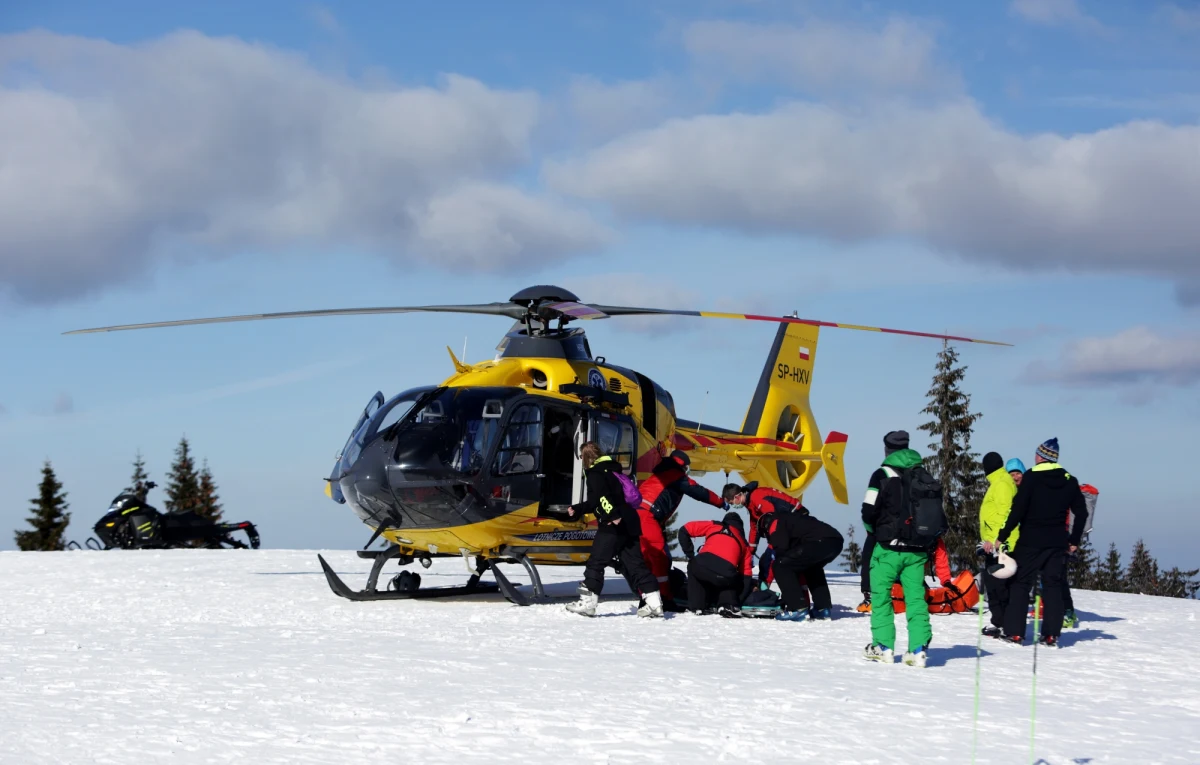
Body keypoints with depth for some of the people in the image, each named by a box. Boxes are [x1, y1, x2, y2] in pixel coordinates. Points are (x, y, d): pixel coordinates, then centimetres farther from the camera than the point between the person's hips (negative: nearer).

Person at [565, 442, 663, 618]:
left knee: (596, 563, -1)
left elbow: (602, 496, -22)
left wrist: (613, 516, -32)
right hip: (629, 524, 9)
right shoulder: (608, 470, 25)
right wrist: (577, 510, 35)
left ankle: (587, 603, 0)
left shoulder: (595, 473, -5)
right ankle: (654, 603, -1)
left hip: (614, 526, -9)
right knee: (635, 564, 6)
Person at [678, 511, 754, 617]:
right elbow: (746, 574, 27)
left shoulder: (714, 526, 28)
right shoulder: (743, 542, 31)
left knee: (693, 567, 37)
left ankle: (696, 607, 22)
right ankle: (728, 605, 9)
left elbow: (684, 530, 25)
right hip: (725, 576, 0)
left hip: (702, 565, 0)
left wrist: (690, 555, 31)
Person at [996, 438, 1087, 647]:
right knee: (1054, 586, 8)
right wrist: (1074, 540, 17)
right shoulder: (1069, 481, 6)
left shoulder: (1031, 477, -8)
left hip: (1031, 541, -4)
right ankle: (1052, 634, 4)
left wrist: (1002, 537, -8)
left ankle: (1014, 632, -1)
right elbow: (1081, 513, 9)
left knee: (1021, 584, 3)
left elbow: (1018, 510, -13)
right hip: (1058, 542, 4)